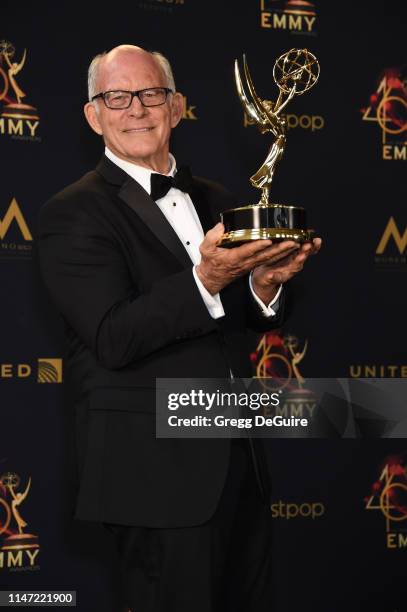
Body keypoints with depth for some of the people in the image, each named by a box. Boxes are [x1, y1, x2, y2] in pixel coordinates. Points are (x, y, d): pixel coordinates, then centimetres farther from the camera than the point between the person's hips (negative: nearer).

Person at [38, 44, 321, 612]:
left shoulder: (214, 200, 12)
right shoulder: (73, 213, -8)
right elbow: (114, 339, -18)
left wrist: (264, 282, -8)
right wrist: (205, 281, -30)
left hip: (240, 459, 7)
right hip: (159, 470, -6)